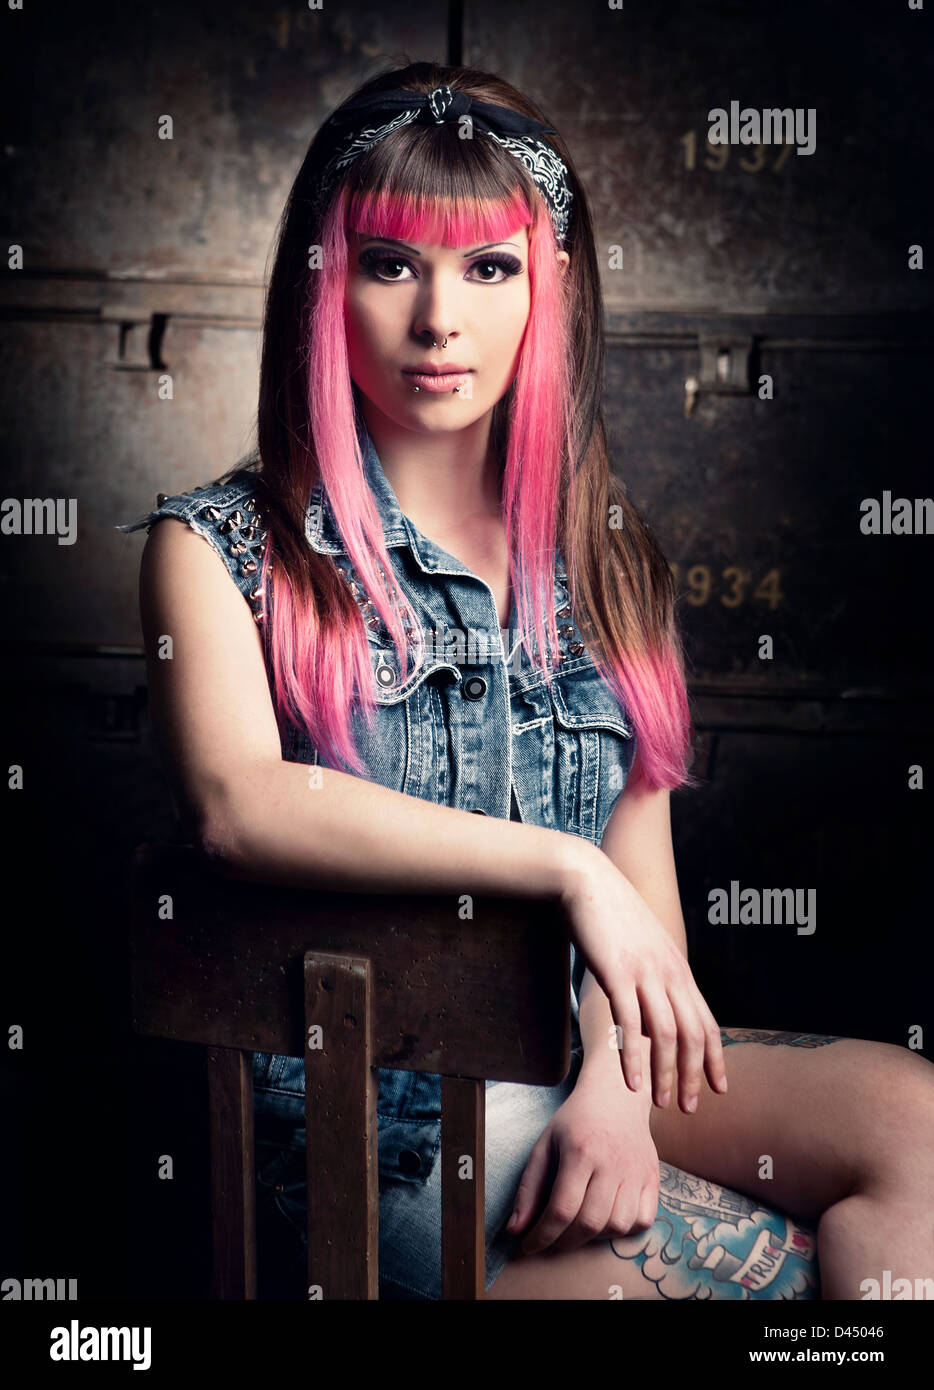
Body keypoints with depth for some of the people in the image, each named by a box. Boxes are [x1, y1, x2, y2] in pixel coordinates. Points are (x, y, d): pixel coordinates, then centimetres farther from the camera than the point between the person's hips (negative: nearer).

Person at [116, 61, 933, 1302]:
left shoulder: (602, 552, 10)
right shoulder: (219, 548, -2)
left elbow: (640, 854, 2)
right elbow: (238, 802, -20)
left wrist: (617, 1076, -15)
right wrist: (565, 864, -22)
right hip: (368, 1097, -5)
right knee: (793, 1264, -21)